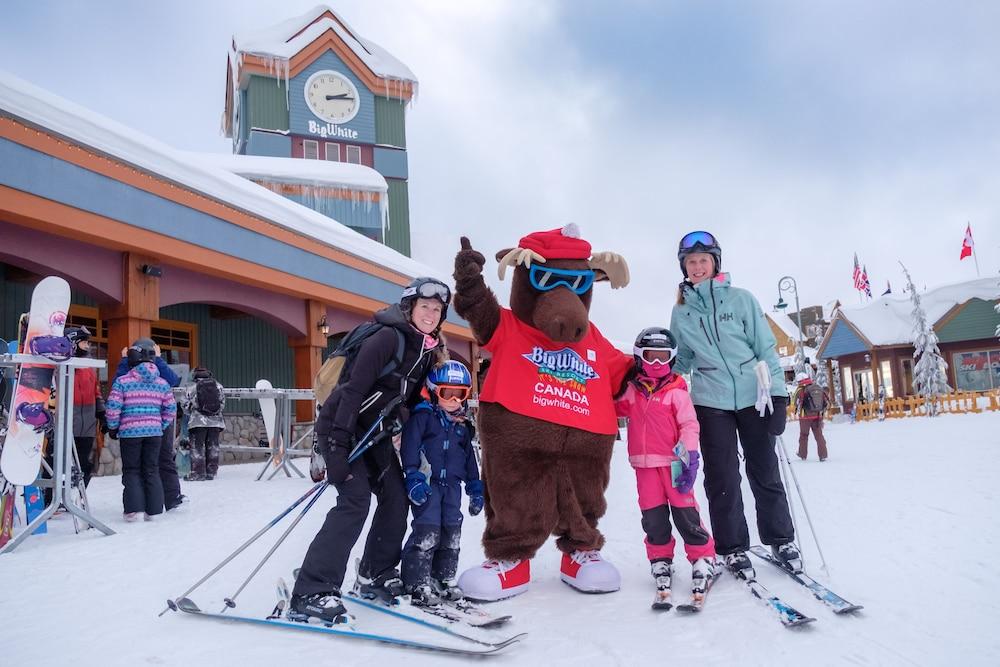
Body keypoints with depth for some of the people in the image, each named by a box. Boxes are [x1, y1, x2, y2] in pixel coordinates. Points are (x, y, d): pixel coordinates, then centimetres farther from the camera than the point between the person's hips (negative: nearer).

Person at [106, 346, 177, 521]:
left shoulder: (122, 381, -5)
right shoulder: (162, 383, 6)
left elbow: (113, 407, -8)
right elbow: (170, 408, 7)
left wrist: (113, 428, 5)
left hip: (129, 432, -3)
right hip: (154, 432, 3)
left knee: (131, 470, 8)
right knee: (152, 470, 10)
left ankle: (133, 509, 2)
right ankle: (153, 510, 11)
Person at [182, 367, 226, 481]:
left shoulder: (191, 388, -4)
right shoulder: (218, 385, 4)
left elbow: (185, 405, 3)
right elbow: (222, 402, 9)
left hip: (198, 421, -3)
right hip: (215, 421, 3)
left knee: (197, 447, 4)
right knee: (213, 447, 11)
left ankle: (198, 473, 2)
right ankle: (211, 472, 15)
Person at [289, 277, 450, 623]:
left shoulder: (428, 351, 4)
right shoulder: (387, 337, -21)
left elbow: (412, 399, 14)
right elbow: (353, 389, -26)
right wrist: (338, 447, -31)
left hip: (375, 433, 9)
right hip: (342, 427, -8)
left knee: (396, 498, 5)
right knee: (355, 500, -19)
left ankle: (374, 576, 22)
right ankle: (310, 594, -14)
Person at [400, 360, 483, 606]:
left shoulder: (463, 425, 16)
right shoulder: (422, 416, -4)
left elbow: (469, 457, 23)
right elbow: (410, 446, -11)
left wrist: (475, 488, 20)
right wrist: (413, 476, -21)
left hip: (452, 484, 6)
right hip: (427, 482, -6)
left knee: (451, 531, 7)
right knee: (428, 529, -13)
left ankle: (445, 577, 21)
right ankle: (416, 583, -4)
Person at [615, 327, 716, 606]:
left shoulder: (677, 391, -3)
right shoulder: (631, 391, 7)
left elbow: (689, 425, -7)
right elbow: (613, 408, 18)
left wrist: (689, 454, -16)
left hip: (674, 461, -3)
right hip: (645, 464, 3)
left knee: (685, 513, -1)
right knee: (653, 517, 8)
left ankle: (703, 558, 12)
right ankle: (661, 562, 21)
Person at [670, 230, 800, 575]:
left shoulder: (741, 298, -1)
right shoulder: (681, 311, 5)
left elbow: (765, 346, -1)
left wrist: (776, 392, -7)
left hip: (754, 395, -1)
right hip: (711, 401, 1)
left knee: (765, 471, 9)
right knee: (722, 478, 4)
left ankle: (781, 539, 26)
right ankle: (733, 548, 17)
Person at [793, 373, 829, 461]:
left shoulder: (801, 390, -11)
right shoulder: (819, 388, 6)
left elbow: (797, 403, -17)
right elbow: (827, 402, 9)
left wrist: (798, 411, 2)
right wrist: (822, 411, 17)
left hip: (806, 416, -4)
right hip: (818, 416, 4)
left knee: (804, 435, 11)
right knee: (819, 435, 8)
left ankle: (803, 455, 21)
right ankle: (823, 455, 2)